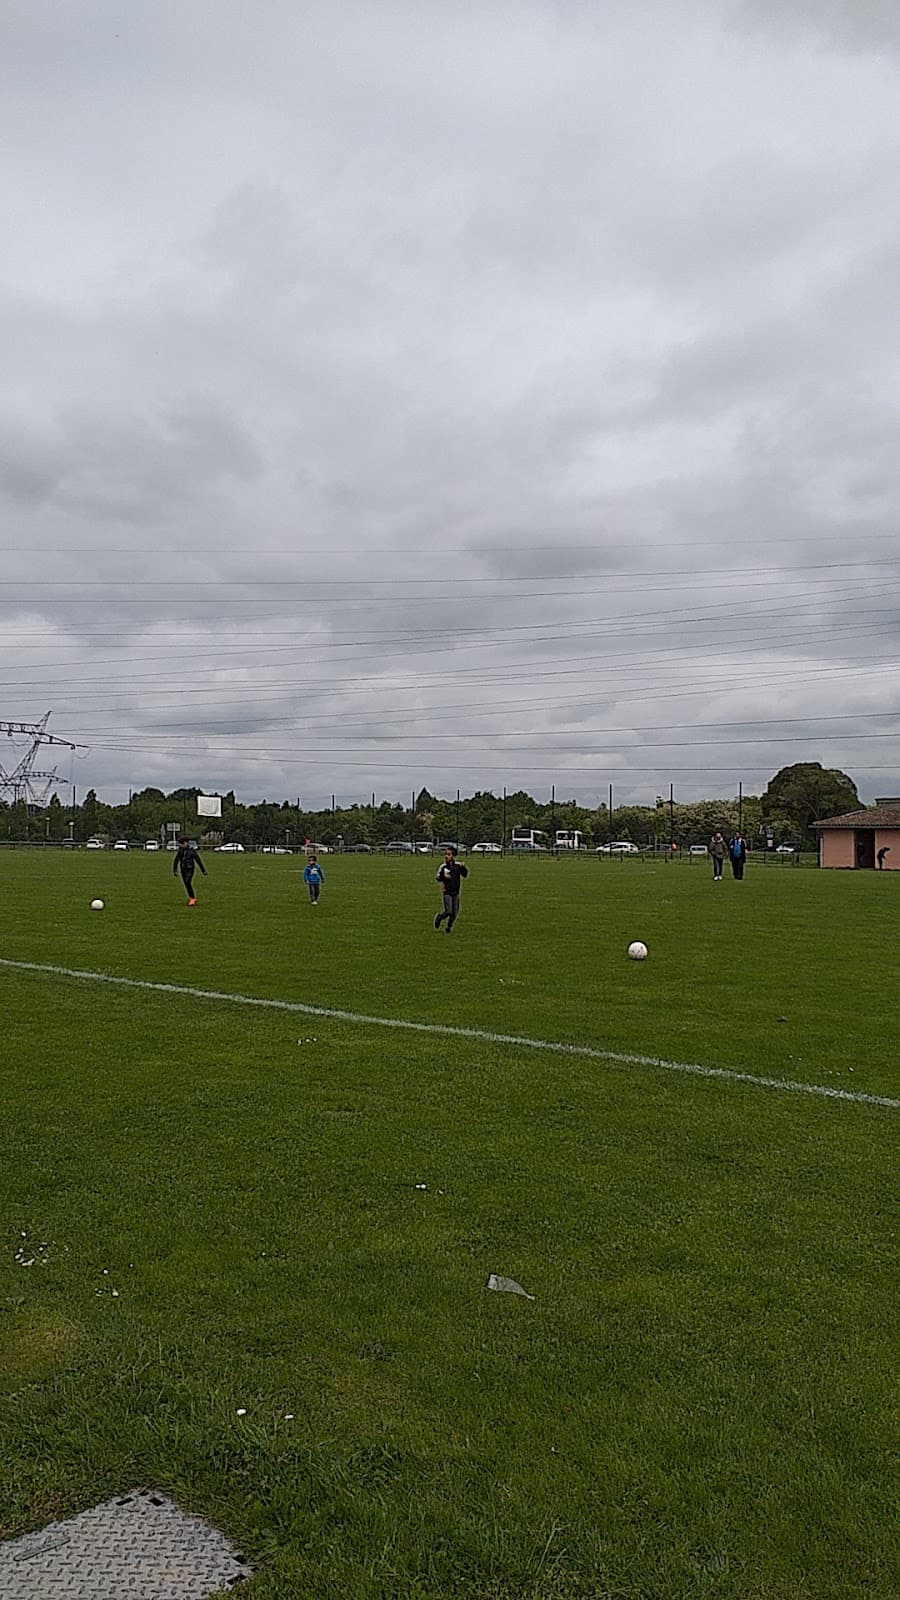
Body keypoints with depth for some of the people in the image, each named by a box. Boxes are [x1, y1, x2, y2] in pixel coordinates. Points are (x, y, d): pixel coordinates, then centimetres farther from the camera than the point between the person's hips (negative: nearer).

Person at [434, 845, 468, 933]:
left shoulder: (458, 865, 0)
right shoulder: (443, 867, -6)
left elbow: (465, 875, 2)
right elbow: (437, 878, -4)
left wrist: (463, 868, -15)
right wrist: (443, 876, -23)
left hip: (456, 892, 3)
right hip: (447, 892, -3)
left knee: (455, 913, 7)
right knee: (448, 911, -11)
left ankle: (448, 927, 28)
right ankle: (439, 917, 20)